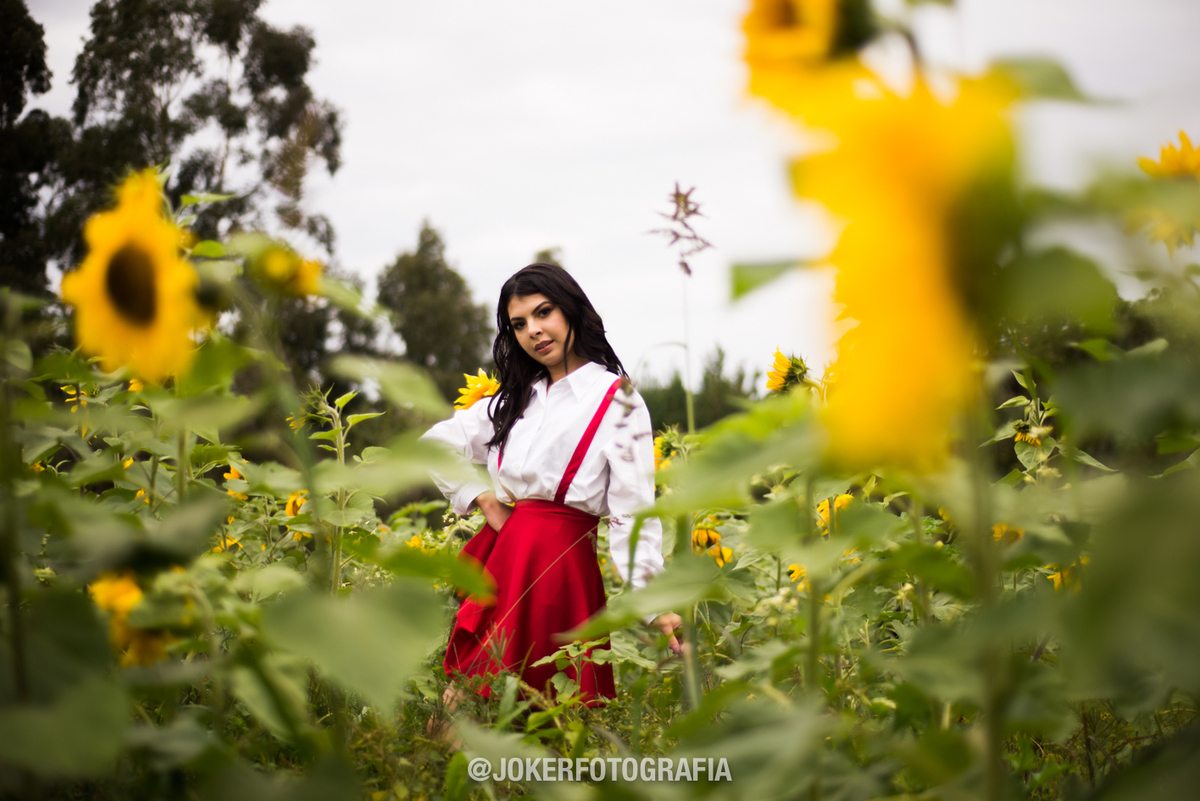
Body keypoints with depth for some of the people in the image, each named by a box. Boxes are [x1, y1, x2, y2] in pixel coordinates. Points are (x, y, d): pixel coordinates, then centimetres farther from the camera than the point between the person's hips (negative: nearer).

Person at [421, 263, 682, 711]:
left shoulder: (617, 400, -2)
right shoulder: (515, 399, 18)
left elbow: (632, 512, -9)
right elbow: (436, 444, 26)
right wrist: (483, 497, 11)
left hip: (559, 564, -6)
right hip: (499, 556, 6)